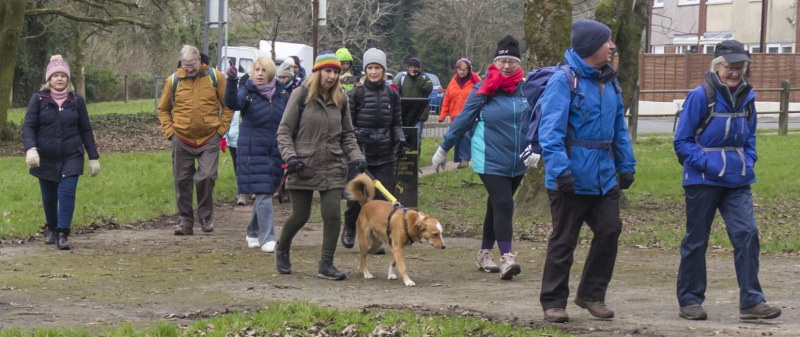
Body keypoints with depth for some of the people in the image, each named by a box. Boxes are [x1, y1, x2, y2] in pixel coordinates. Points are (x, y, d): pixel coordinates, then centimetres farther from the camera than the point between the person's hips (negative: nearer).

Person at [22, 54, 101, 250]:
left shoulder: (77, 100, 3)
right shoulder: (39, 99, -1)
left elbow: (86, 130, 9)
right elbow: (28, 126, -5)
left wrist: (93, 157, 8)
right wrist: (30, 149, -22)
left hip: (71, 158, 0)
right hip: (45, 159, 0)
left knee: (67, 193, -14)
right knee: (49, 197, 10)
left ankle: (63, 234, -12)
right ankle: (51, 229, 34)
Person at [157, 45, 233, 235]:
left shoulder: (215, 77, 0)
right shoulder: (173, 80, 2)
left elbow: (228, 106, 8)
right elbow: (163, 110, 14)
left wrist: (221, 129, 0)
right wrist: (170, 131, 2)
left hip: (209, 139, -2)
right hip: (182, 140, 2)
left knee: (206, 177, -14)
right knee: (182, 182, 3)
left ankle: (206, 217, 6)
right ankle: (185, 222, 15)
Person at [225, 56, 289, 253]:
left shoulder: (282, 95, 6)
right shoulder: (247, 92, -4)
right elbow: (232, 103, -25)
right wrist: (231, 81, -40)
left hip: (275, 151, 4)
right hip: (253, 151, -4)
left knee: (265, 193, 12)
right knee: (263, 194, -10)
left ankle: (253, 233, 31)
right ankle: (267, 239, -8)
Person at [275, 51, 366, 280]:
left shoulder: (340, 100, 9)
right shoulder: (301, 95, -3)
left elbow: (347, 135, 17)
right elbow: (284, 131, -1)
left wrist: (356, 157, 2)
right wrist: (290, 156, -14)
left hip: (333, 167, 3)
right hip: (304, 167, -3)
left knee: (333, 214, -9)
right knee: (300, 216, 4)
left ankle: (326, 265, 1)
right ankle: (282, 249, 33)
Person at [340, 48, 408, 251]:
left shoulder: (392, 95, 10)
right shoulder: (356, 94, 0)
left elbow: (396, 123, 18)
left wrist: (400, 140, 1)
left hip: (384, 156, 3)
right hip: (360, 152, -3)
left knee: (382, 198, -3)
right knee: (356, 197, -2)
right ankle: (349, 229, 25)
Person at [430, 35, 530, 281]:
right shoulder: (483, 90, -3)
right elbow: (463, 119, 3)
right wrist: (443, 149, 7)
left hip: (517, 163, 4)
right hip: (490, 161, -4)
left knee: (497, 206, 15)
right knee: (503, 205, -17)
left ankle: (485, 254, 28)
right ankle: (506, 258, -22)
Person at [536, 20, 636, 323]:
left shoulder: (610, 83, 12)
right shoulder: (564, 81, -12)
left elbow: (620, 128, 17)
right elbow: (550, 130, -18)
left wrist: (626, 165, 11)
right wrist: (560, 170, -25)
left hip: (604, 178, 7)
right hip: (573, 178, -7)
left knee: (609, 230, 3)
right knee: (563, 240, 3)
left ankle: (592, 295, 19)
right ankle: (553, 302, 14)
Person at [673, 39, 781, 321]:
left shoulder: (747, 97, 6)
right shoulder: (701, 96, -10)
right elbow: (682, 141, -7)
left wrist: (748, 160, 2)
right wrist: (707, 163, -19)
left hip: (738, 182, 4)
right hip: (703, 180, -4)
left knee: (747, 233, -8)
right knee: (696, 240, 5)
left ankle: (751, 301, -5)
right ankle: (690, 301, 16)